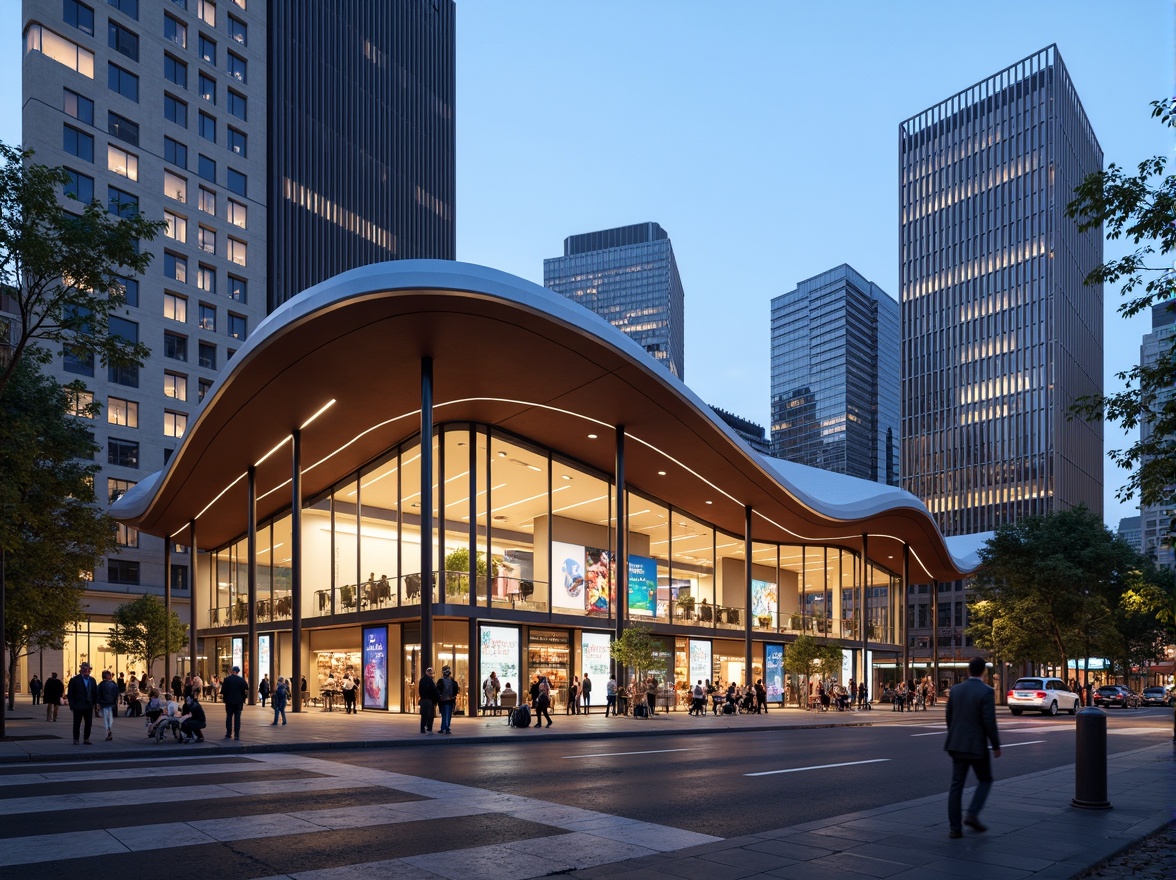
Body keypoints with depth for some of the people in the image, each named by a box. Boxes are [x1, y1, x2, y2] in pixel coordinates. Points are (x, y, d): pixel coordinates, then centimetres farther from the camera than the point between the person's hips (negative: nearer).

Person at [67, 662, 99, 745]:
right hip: (78, 706, -4)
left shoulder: (92, 680, 10)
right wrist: (71, 705, -11)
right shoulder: (74, 680, -5)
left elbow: (95, 693, 14)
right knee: (77, 724, 4)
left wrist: (95, 703, 5)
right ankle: (75, 739, 14)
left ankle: (86, 739, 14)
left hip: (89, 706, 4)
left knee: (88, 724, 4)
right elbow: (70, 694, -6)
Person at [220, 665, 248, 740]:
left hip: (229, 701, 0)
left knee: (229, 717, 9)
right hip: (239, 701, 0)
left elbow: (223, 690, -5)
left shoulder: (227, 679, -4)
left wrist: (224, 697, 8)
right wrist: (243, 699, 6)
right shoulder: (242, 680, -4)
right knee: (237, 717, 2)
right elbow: (246, 690, -4)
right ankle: (237, 734, -2)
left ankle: (228, 734, 6)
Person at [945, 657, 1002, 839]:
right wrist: (996, 746, -6)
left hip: (957, 745, 5)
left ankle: (955, 827, 3)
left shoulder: (956, 689, 4)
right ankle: (972, 814, -1)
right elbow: (989, 722, -16)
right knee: (985, 780, 15)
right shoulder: (986, 691, -12)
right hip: (976, 746, -5)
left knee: (957, 785, 6)